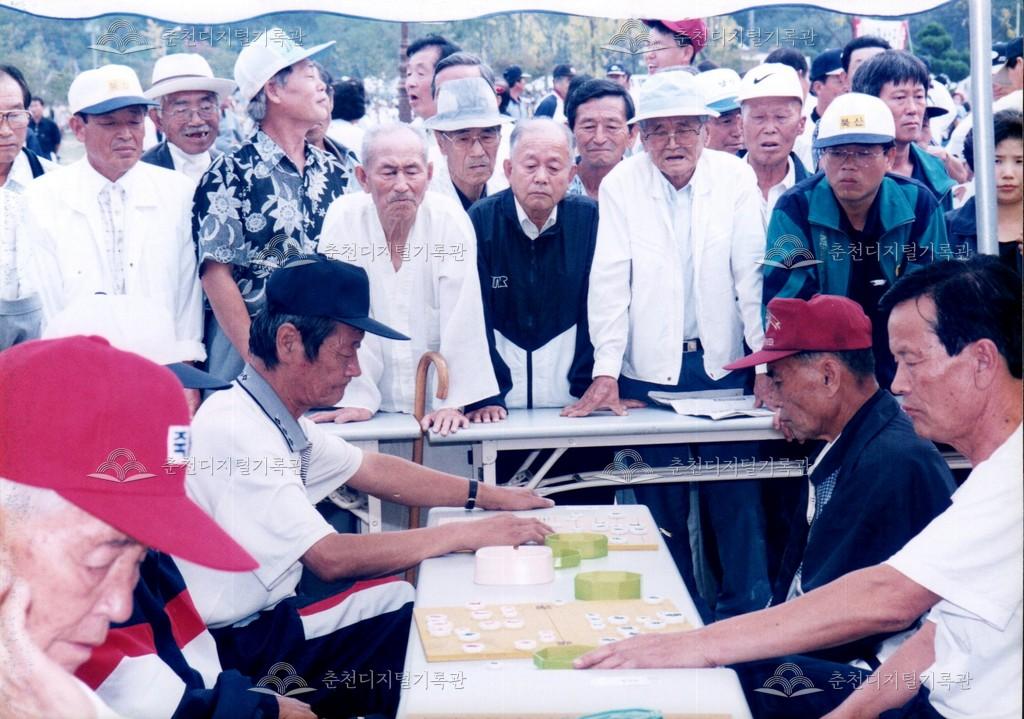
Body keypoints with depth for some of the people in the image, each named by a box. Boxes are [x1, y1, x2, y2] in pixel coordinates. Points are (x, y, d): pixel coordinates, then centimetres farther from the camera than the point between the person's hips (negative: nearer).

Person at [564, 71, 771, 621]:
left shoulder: (736, 178, -1)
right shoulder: (621, 184, -2)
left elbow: (751, 275, -1)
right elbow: (609, 281, -5)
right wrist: (605, 372, -10)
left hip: (722, 363, 0)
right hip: (648, 369, 0)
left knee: (737, 499, 3)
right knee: (661, 505, 6)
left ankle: (747, 615, 17)